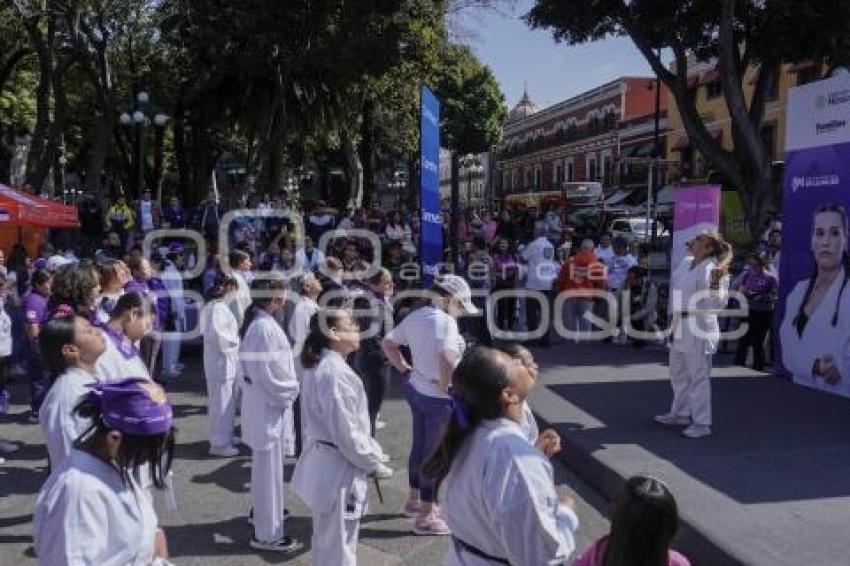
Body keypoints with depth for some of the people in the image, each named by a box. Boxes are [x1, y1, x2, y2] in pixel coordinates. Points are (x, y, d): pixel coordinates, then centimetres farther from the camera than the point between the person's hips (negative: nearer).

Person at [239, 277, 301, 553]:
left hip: (262, 402, 10)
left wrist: (288, 388, 8)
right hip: (267, 404, -10)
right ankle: (267, 533, 13)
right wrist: (290, 391, -10)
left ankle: (262, 510, 43)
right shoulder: (264, 327, -24)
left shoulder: (257, 322, 6)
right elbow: (266, 374, -24)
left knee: (265, 465, 25)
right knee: (269, 467, 1)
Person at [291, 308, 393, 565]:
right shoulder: (335, 373, -25)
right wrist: (374, 463, -10)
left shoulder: (319, 365, 6)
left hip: (323, 461, 10)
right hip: (338, 467, -10)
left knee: (326, 543, 26)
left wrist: (372, 451, 11)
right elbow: (347, 433, -23)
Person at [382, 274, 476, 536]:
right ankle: (425, 515, 19)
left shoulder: (415, 316, 4)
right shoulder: (445, 321, -22)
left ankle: (415, 499, 41)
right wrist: (446, 385, -22)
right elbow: (447, 358, -38)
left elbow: (388, 343, 12)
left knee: (420, 446, 23)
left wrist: (405, 370, 10)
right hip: (438, 398, -9)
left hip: (416, 389, 9)